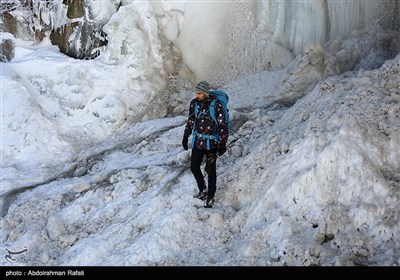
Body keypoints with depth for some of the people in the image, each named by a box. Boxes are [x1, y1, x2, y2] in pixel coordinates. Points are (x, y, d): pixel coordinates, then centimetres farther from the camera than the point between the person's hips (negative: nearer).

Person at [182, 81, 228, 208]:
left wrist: (222, 144, -14)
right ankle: (202, 189, 34)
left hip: (211, 143, -5)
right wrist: (185, 137, 14)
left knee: (211, 170, 5)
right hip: (197, 141, 5)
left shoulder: (216, 105, -18)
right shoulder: (194, 103, -2)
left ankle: (210, 196, 20)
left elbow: (223, 125, -13)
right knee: (194, 167, 11)